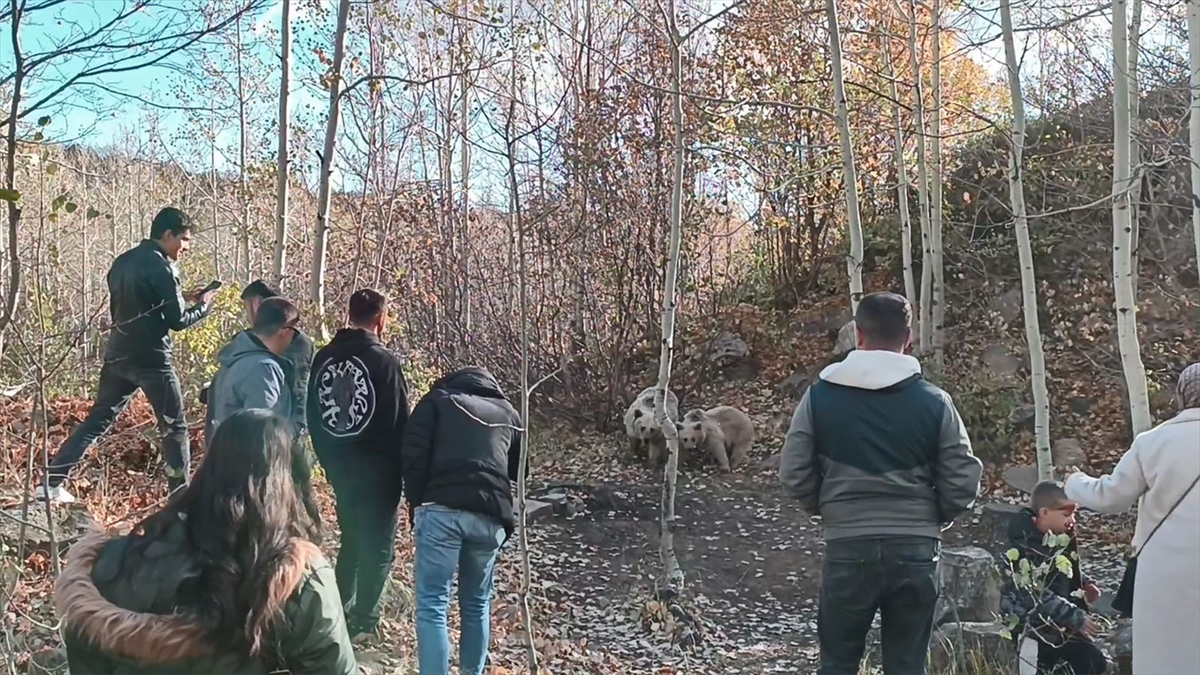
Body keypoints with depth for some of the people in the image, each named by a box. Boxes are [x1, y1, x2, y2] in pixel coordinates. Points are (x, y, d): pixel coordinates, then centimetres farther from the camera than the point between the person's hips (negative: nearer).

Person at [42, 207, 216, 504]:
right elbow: (178, 320, -12)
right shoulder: (161, 267, -12)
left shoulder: (122, 262, 13)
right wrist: (203, 305, 6)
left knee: (97, 420, 13)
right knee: (174, 426, 3)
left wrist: (181, 299, 18)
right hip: (151, 358, -7)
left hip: (117, 355, 7)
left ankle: (51, 482, 12)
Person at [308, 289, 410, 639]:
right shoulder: (383, 359, -16)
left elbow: (313, 415, 10)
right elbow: (399, 419, -14)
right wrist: (403, 466, -2)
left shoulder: (324, 357, 4)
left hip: (338, 465, 6)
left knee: (352, 541, 21)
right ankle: (364, 620, 10)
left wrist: (329, 460, 18)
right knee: (377, 547, 6)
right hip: (377, 466, -6)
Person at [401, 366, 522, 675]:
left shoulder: (437, 400, 16)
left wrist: (416, 505, 10)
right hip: (490, 516, 3)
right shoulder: (508, 412, 26)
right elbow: (519, 469, 33)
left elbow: (413, 456, 3)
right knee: (477, 603, 19)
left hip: (442, 510, -3)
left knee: (432, 605, 0)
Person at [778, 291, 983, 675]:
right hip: (916, 549, 1)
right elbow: (964, 482, -3)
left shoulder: (821, 395, -3)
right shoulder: (933, 401, -3)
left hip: (848, 547, -1)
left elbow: (793, 475, -4)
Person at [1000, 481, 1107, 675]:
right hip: (1031, 621, -9)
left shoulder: (1059, 536, 2)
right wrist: (1076, 617, -26)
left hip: (1054, 619, 9)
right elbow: (1037, 596, -27)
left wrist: (1086, 584, 1)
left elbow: (1070, 569, 20)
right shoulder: (1026, 546, -26)